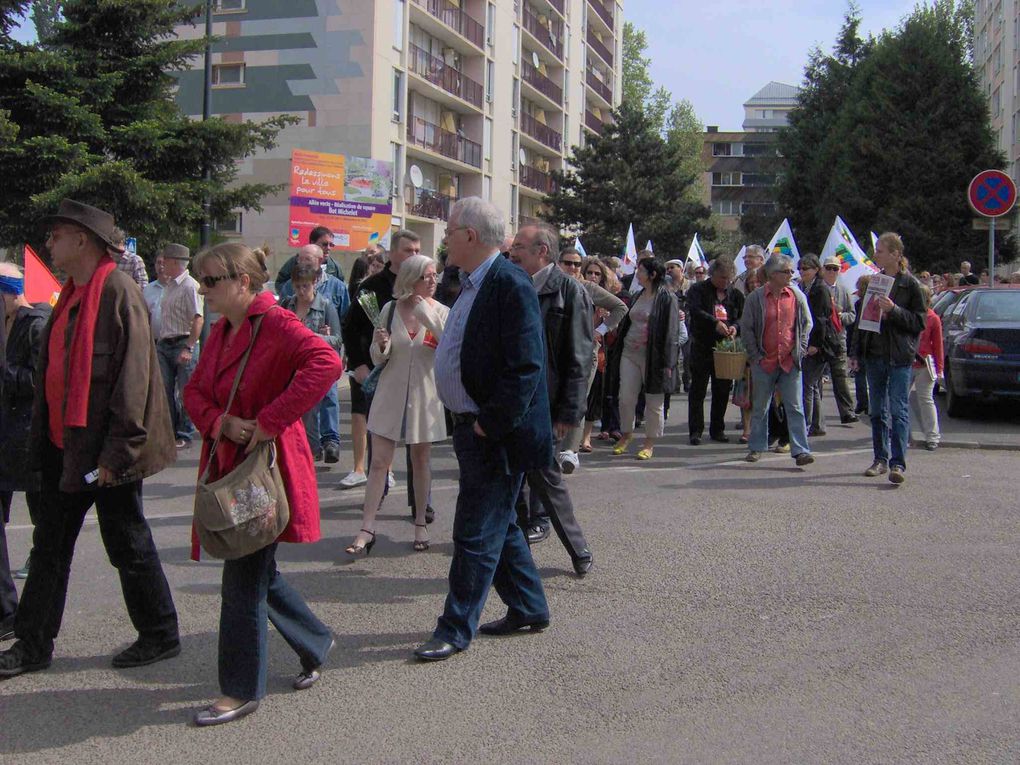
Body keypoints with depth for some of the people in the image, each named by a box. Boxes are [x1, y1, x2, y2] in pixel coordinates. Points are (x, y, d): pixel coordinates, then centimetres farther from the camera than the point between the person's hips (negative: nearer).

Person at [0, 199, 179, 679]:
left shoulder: (118, 293, -18)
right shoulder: (72, 295, 11)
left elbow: (133, 379, -21)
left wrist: (116, 453, -21)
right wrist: (42, 436, 15)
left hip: (104, 449, -9)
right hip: (65, 445, 9)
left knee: (128, 546, 5)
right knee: (49, 546, 14)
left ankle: (160, 636, 23)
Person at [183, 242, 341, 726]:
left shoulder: (275, 324, -15)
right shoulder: (220, 331, 13)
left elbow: (326, 362, -30)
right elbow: (194, 392, 14)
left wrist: (270, 420, -27)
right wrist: (220, 422, -9)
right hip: (227, 464, 9)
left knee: (243, 578, -3)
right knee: (257, 573, 16)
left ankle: (242, 691, 10)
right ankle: (315, 641, 37)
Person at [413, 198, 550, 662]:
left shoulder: (511, 285, -18)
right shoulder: (473, 285, 12)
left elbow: (526, 367, -23)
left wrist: (490, 424, -20)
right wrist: (467, 422, 14)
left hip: (497, 433, -10)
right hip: (472, 426, 10)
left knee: (476, 535, 0)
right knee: (497, 525, 19)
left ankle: (456, 630, 11)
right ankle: (529, 609, 33)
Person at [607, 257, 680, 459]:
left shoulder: (666, 298, -7)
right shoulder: (639, 296, 14)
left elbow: (670, 331, -11)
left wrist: (667, 362, -15)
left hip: (652, 356, -6)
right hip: (629, 352, 6)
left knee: (653, 401, 3)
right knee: (626, 397, 5)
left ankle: (650, 443, 13)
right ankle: (627, 434, 24)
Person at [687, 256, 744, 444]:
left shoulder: (735, 294, 12)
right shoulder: (698, 290, -1)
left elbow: (743, 316, 12)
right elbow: (695, 311, -17)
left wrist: (735, 326, -11)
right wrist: (715, 323, -29)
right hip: (702, 347, -4)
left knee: (722, 390, 9)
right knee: (698, 390, -1)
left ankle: (717, 429, 19)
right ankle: (696, 431, 3)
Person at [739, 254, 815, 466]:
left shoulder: (797, 296, 2)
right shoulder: (756, 297, -3)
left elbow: (806, 324, 12)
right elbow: (746, 328, 1)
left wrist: (800, 350, 4)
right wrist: (756, 356, -3)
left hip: (790, 362, 1)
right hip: (764, 361, -1)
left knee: (795, 408, -2)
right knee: (760, 408, 9)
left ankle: (800, 450, -2)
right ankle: (756, 448, 21)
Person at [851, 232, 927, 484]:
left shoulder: (909, 284, -4)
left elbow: (920, 322, -7)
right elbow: (861, 318, 15)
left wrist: (893, 310, -19)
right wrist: (856, 352, 12)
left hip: (900, 357, -5)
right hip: (874, 355, 5)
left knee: (898, 410, -8)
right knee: (878, 411, 10)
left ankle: (898, 463, -10)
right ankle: (881, 459, 18)